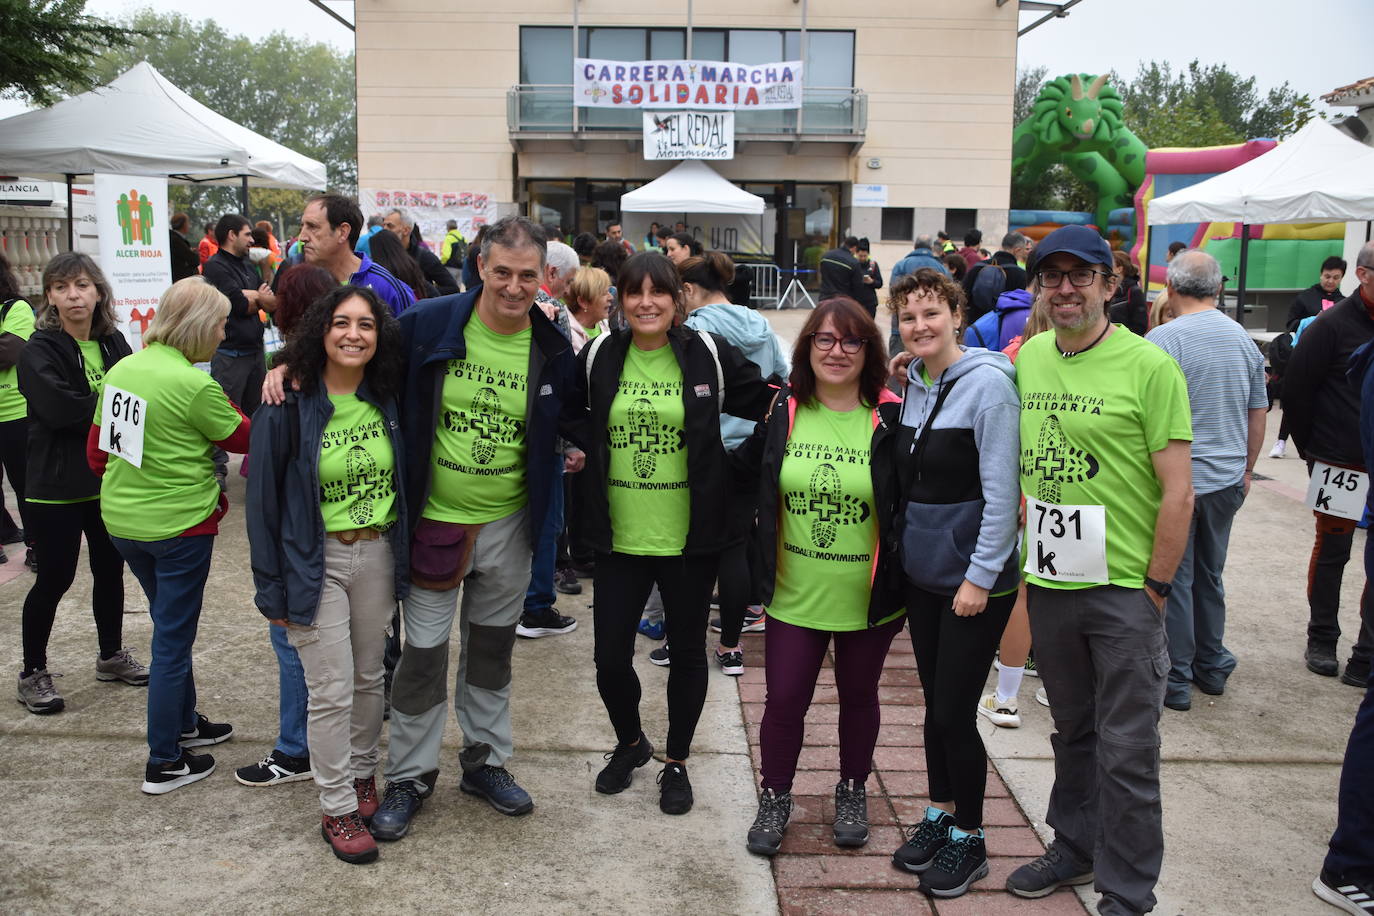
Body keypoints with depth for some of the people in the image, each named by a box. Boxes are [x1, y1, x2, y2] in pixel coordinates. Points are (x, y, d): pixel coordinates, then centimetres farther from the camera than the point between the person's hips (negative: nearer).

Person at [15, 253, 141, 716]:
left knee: (110, 569, 16)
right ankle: (32, 673, 19)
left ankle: (112, 655, 34)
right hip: (58, 483, -5)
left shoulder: (113, 343, 3)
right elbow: (60, 407, -25)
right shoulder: (40, 351, -12)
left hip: (110, 478, 5)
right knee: (55, 577, 3)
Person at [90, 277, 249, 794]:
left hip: (122, 519, 8)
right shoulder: (195, 385, -22)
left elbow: (97, 449, 10)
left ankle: (184, 724, 39)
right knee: (173, 640, 5)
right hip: (179, 524, -8)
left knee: (171, 626, 24)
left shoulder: (122, 369, 2)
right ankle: (164, 764, 15)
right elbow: (244, 439, -7)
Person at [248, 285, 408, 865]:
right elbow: (264, 499, -8)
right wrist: (272, 589, -8)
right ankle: (337, 808, 16)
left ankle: (362, 774, 36)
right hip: (316, 561, -4)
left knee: (369, 678, 15)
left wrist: (406, 557, 6)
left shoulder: (386, 401, 0)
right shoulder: (288, 408, -12)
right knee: (332, 691, 0)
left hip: (378, 555, 4)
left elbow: (404, 479, 12)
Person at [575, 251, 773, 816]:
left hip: (690, 537, -1)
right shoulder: (599, 357, 2)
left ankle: (676, 763, 33)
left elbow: (769, 403, 4)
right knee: (610, 656, 5)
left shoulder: (707, 355, -4)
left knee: (687, 651, 11)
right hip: (619, 536, 2)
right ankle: (629, 743, 36)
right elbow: (563, 411, 17)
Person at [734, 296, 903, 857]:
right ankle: (775, 798, 27)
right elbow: (741, 472, 9)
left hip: (867, 597, -1)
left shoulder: (892, 420, -8)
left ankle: (852, 791, 39)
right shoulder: (780, 412, -3)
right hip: (795, 595, 1)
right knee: (783, 701, 5)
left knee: (858, 697, 17)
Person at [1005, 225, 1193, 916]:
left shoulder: (1149, 366, -11)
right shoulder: (1029, 356, 5)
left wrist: (1155, 588, -10)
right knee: (1072, 730, 20)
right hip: (1049, 582, 5)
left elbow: (1177, 491, -11)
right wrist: (1023, 520, 11)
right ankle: (1075, 846, 38)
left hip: (1124, 589, -5)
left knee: (1126, 749, 3)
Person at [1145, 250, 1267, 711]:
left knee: (1174, 578, 3)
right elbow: (1258, 415, 12)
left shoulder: (1163, 339, -15)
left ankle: (1175, 679, 11)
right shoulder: (1244, 339, 5)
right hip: (1228, 479, 6)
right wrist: (1245, 469, 23)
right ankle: (1211, 666, 29)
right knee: (1210, 574, 18)